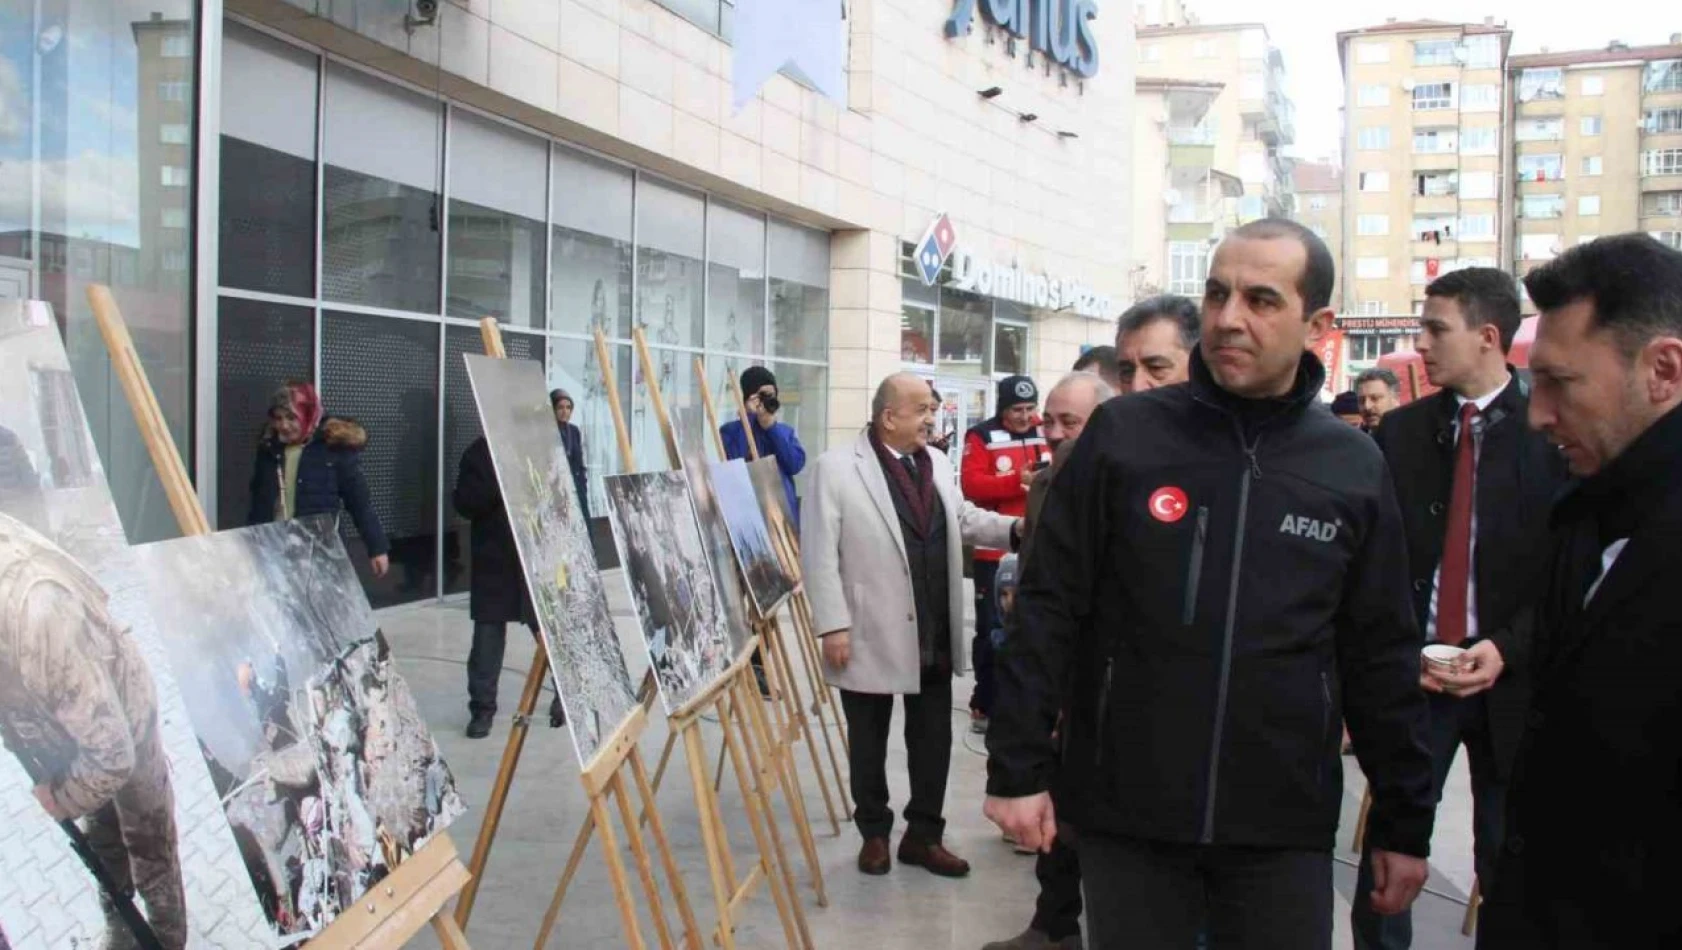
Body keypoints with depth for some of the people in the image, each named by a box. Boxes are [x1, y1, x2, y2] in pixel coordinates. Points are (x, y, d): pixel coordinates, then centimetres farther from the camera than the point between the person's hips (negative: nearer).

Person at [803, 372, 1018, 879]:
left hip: (935, 637, 6)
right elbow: (819, 552, -13)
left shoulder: (937, 463, 8)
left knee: (934, 739, 13)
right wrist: (833, 626, -17)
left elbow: (964, 520, 18)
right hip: (872, 637, -5)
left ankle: (923, 835, 27)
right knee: (870, 743, 11)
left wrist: (1017, 528, 1)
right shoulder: (837, 467, -12)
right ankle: (874, 834, 28)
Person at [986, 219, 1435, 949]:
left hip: (1285, 825, 1)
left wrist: (1404, 823, 8)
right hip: (1125, 811, -1)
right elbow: (1049, 611, -2)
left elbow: (1382, 658, 6)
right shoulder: (1124, 435, -4)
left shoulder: (1354, 468, 2)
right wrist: (1019, 768, -5)